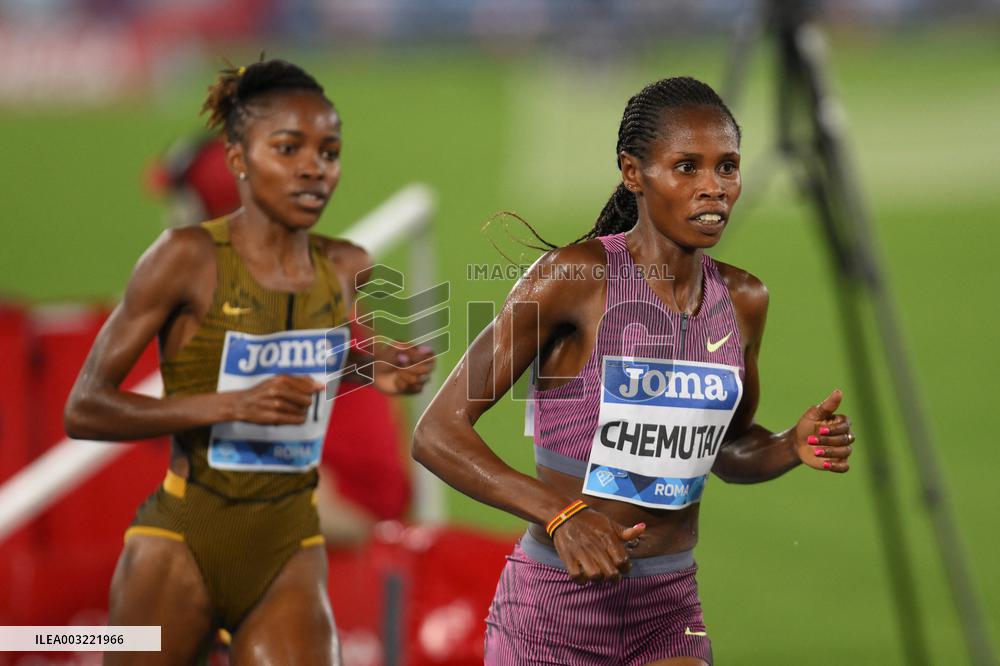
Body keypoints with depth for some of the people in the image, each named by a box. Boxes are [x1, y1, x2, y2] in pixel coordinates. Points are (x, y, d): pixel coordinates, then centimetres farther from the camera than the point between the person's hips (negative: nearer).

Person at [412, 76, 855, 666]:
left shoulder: (742, 300, 5)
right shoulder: (575, 278, -13)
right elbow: (437, 434, -16)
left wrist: (793, 447, -1)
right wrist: (560, 514, -29)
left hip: (669, 615, 4)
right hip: (553, 608, -4)